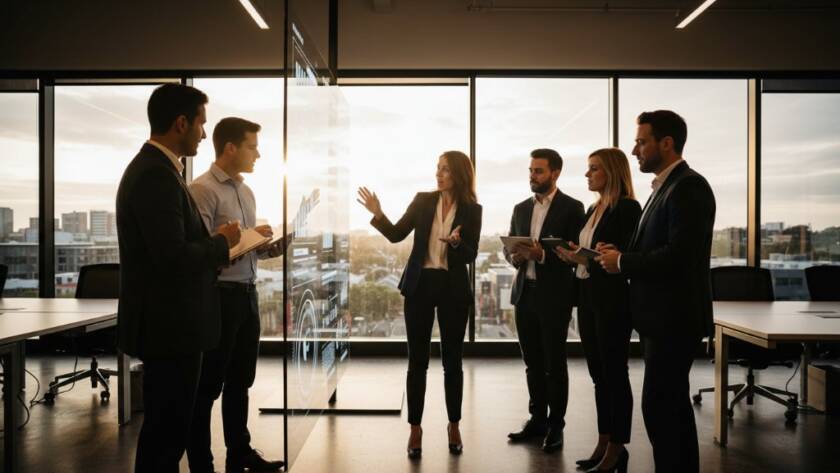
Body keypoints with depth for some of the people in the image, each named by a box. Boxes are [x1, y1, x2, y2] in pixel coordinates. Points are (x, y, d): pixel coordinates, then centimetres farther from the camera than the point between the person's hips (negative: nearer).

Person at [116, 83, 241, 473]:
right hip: (168, 324, -10)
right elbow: (175, 258, -26)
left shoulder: (152, 167, 12)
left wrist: (214, 250, 7)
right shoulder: (157, 175, -20)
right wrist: (222, 242, -11)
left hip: (167, 320, 10)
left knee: (167, 426, 21)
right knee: (166, 428, 2)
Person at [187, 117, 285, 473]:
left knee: (240, 381, 19)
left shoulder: (246, 191, 14)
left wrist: (267, 248, 1)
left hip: (247, 293, 8)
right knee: (208, 386, 5)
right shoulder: (203, 189, -12)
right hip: (218, 295, -8)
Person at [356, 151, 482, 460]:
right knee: (417, 361, 4)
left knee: (452, 360, 9)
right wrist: (377, 214, -15)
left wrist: (456, 242, -25)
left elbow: (471, 255, -5)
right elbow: (396, 235, -1)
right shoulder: (423, 200, 2)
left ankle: (454, 425, 24)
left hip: (453, 288, -1)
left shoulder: (471, 210, -2)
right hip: (420, 284, 1)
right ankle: (415, 428, 15)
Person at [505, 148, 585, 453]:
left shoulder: (572, 208, -4)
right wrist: (514, 257, -8)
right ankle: (537, 419, 23)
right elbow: (509, 247, 15)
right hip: (524, 293, 5)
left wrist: (543, 254, -22)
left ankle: (555, 426, 13)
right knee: (532, 363, 12)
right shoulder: (521, 209, 13)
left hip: (554, 295, -5)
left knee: (555, 364, 3)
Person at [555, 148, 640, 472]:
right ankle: (604, 443, 23)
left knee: (614, 374, 0)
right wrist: (572, 256, -2)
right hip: (587, 297, 9)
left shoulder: (627, 207, -10)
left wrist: (586, 258, -26)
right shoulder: (594, 209, 16)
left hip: (612, 299, -9)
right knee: (598, 374, 13)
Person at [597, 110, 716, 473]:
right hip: (663, 315, 10)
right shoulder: (667, 186, 15)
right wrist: (623, 257, 2)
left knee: (658, 406, -7)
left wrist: (622, 262, -15)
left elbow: (679, 255, -25)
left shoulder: (688, 186, -15)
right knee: (671, 404, 17)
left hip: (673, 317, -10)